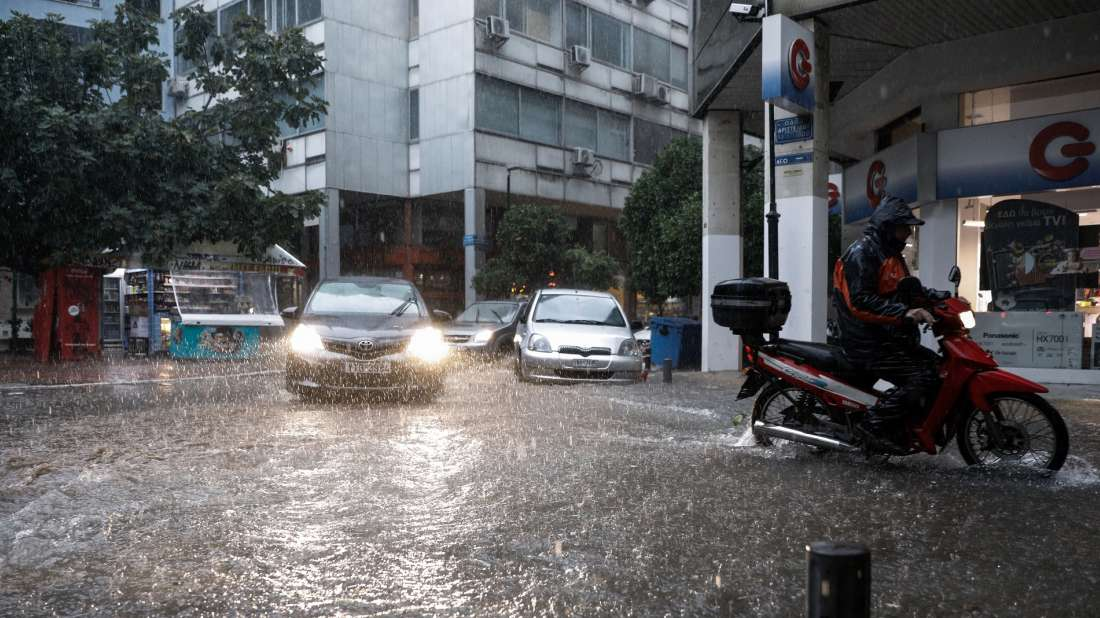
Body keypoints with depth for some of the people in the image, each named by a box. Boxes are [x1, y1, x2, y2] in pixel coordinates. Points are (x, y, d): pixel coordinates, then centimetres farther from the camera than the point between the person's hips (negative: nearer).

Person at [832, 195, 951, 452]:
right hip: (869, 344, -11)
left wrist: (943, 297, 16)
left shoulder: (890, 254, 19)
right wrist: (904, 312, -31)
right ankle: (874, 424, -14)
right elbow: (860, 302, -26)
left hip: (891, 338, 11)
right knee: (922, 379, -21)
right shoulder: (862, 253, -15)